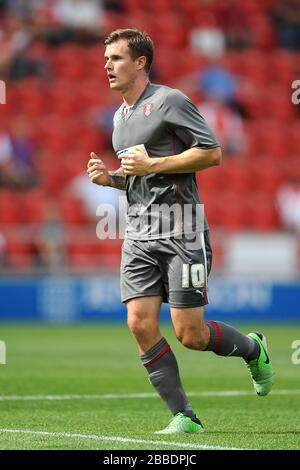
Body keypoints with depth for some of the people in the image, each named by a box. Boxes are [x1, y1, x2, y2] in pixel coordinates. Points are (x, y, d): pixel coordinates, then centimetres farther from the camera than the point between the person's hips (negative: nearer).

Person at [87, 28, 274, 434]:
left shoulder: (170, 101, -7)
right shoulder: (120, 117, 18)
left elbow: (212, 153, -13)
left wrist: (151, 164, -16)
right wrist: (109, 177, 8)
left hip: (180, 229, -7)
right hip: (139, 233, 7)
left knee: (190, 335, -7)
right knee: (140, 323, -8)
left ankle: (252, 348, 24)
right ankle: (184, 417, 0)